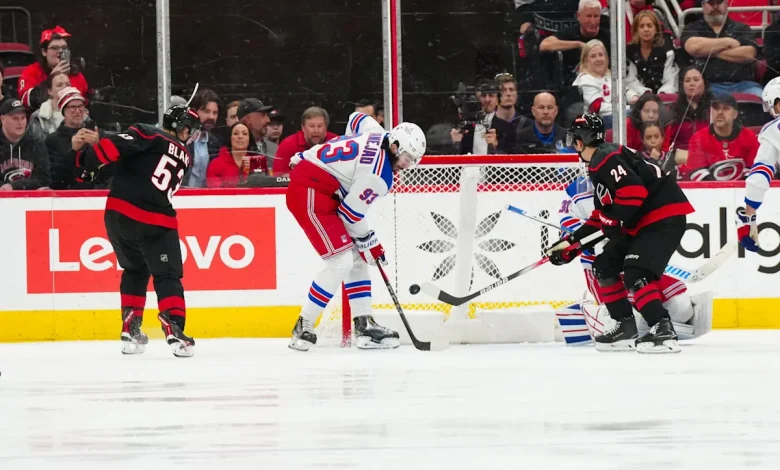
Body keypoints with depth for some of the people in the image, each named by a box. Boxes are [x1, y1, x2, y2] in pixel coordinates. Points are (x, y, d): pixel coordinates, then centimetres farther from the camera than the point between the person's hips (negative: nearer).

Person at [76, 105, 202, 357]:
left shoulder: (148, 136, 4)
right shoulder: (184, 158, 14)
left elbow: (114, 146, -14)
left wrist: (87, 159, -10)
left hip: (119, 214, 1)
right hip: (156, 222, -1)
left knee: (135, 270, 22)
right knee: (167, 276, 6)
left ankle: (130, 329, 18)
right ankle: (174, 329, -14)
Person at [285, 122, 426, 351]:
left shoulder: (377, 140, 6)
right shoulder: (380, 174, -20)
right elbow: (351, 213, -16)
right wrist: (370, 243, 2)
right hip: (307, 193, -11)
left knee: (356, 257, 12)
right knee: (341, 261, -14)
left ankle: (364, 324, 12)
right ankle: (303, 327, -7)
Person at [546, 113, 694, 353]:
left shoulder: (606, 159, -14)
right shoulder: (598, 165, 20)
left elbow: (633, 190, -28)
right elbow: (603, 213, 26)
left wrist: (615, 223, -19)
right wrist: (573, 241, 24)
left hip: (665, 217, -11)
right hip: (642, 223, 11)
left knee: (635, 274, -24)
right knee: (604, 266, 16)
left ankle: (663, 331, -30)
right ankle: (626, 327, 20)